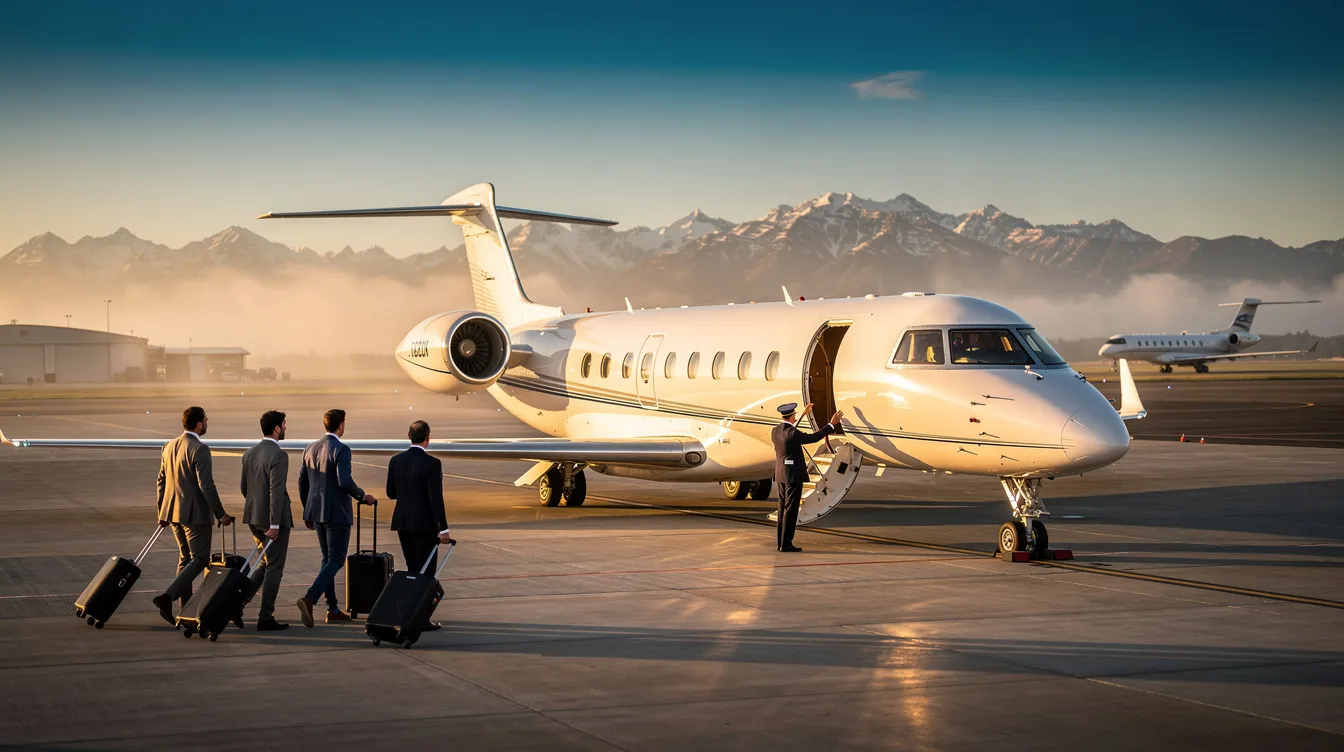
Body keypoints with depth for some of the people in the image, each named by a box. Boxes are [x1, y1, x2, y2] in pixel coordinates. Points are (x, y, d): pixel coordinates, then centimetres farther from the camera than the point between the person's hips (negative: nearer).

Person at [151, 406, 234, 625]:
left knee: (185, 558, 17)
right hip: (195, 513, -8)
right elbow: (206, 486, -20)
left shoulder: (169, 446, 8)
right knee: (200, 559, -2)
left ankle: (186, 607, 19)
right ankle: (167, 597, -16)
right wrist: (220, 514, -13)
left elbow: (162, 481, 13)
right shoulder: (199, 449, -16)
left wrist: (162, 513, 21)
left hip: (173, 511, 8)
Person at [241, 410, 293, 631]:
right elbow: (276, 491, -23)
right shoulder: (278, 456, -18)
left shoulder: (249, 454, 7)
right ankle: (265, 618, 5)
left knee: (266, 563, 21)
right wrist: (274, 524, -23)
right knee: (274, 568, 2)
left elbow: (244, 488, 15)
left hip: (254, 518, 8)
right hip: (273, 519, -8)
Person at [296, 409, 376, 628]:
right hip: (337, 512, -8)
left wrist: (308, 512, 22)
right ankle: (309, 599, -21)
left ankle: (333, 609, 17)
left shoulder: (310, 449, 9)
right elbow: (345, 482, -24)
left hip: (316, 511, 8)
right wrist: (362, 496, -6)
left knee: (328, 558, 15)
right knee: (336, 560, -3)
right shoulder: (341, 450, -14)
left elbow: (302, 482, 13)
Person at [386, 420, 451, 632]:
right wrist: (443, 529, -13)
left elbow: (391, 493, 8)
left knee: (413, 569, 17)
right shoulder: (432, 463, -16)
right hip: (425, 524, -6)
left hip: (403, 523, 6)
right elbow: (436, 498, -18)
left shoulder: (396, 461, 1)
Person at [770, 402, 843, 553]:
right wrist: (832, 424, -8)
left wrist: (803, 414, 35)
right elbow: (814, 437, -16)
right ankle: (786, 544, -5)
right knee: (791, 509, -5)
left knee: (783, 508, 14)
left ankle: (780, 541, 16)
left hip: (781, 475, 9)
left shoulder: (775, 431, 5)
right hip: (793, 475, -9)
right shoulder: (793, 434, -20)